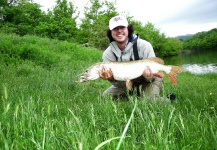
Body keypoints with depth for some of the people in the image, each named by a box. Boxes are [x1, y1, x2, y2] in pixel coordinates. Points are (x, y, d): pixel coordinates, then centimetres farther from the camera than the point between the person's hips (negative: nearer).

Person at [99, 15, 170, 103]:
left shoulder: (144, 46, -24)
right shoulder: (107, 54, -16)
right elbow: (119, 84, -16)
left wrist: (149, 76, -43)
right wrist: (111, 78, -40)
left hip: (149, 80, -4)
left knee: (150, 99, -32)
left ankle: (167, 101, 4)